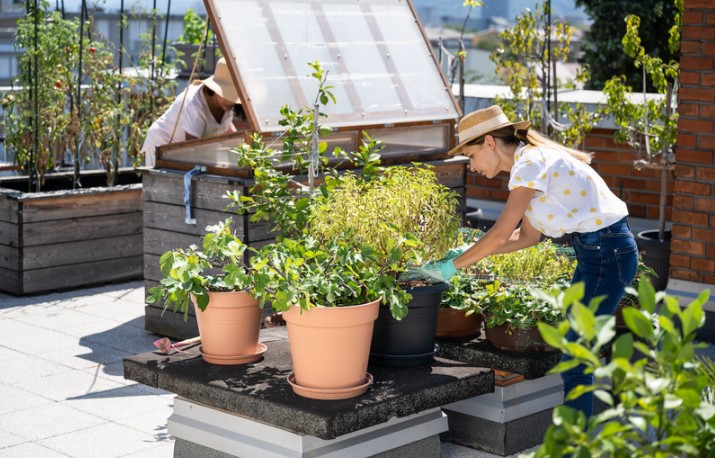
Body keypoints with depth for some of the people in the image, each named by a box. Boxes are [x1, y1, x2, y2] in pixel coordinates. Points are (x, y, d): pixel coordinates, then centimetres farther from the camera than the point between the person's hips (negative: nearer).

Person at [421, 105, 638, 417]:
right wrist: (470, 253, 10)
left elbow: (501, 235, -20)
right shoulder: (531, 161, 12)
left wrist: (452, 266, -10)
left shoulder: (531, 163, -17)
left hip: (608, 251, -10)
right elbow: (527, 236, 15)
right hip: (596, 249, 10)